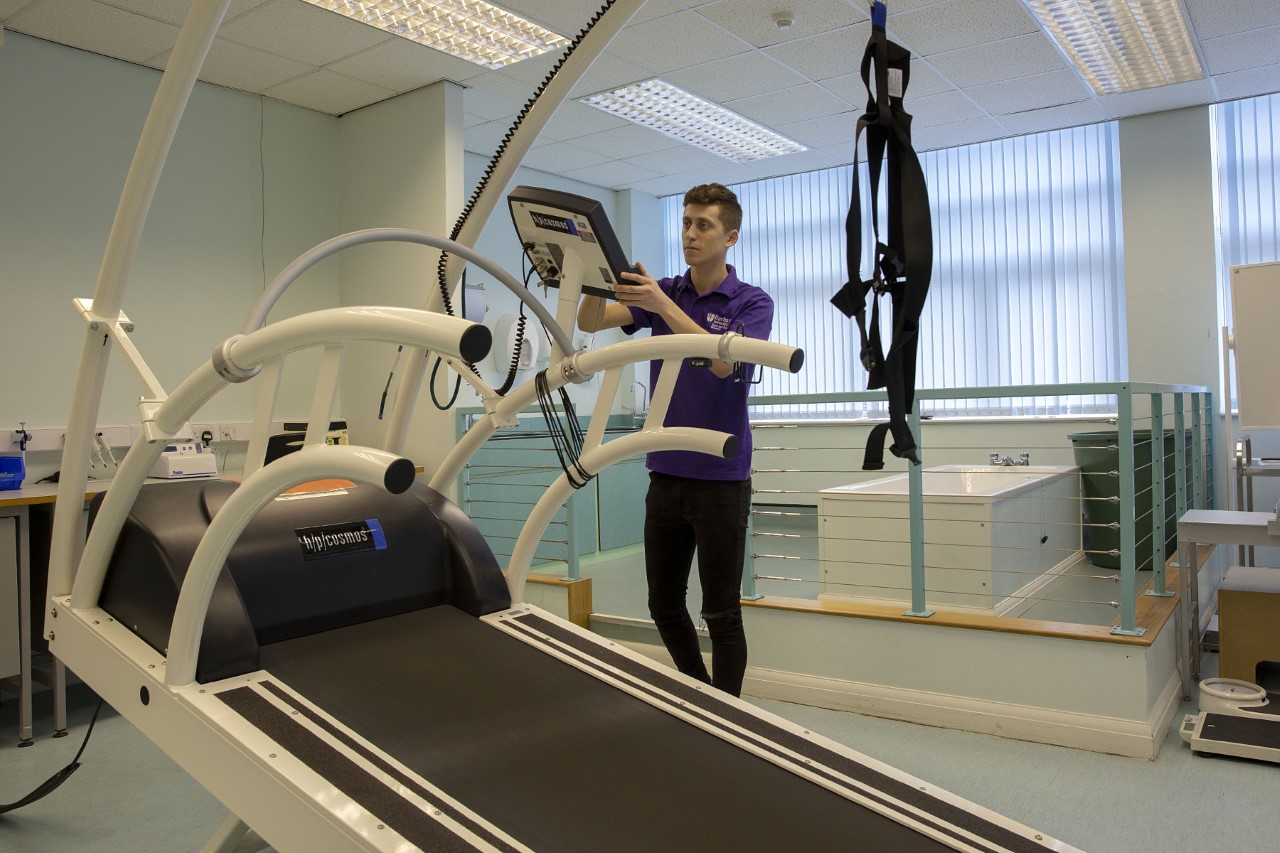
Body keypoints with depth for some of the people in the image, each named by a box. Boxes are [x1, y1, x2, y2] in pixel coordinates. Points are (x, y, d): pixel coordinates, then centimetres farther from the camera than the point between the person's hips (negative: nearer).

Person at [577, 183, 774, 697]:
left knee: (721, 612, 2)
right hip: (666, 473, 5)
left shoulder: (751, 303, -4)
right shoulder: (662, 293, 9)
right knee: (664, 603, 13)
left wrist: (662, 305, -31)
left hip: (721, 476, -5)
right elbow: (589, 323, -5)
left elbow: (722, 361, -23)